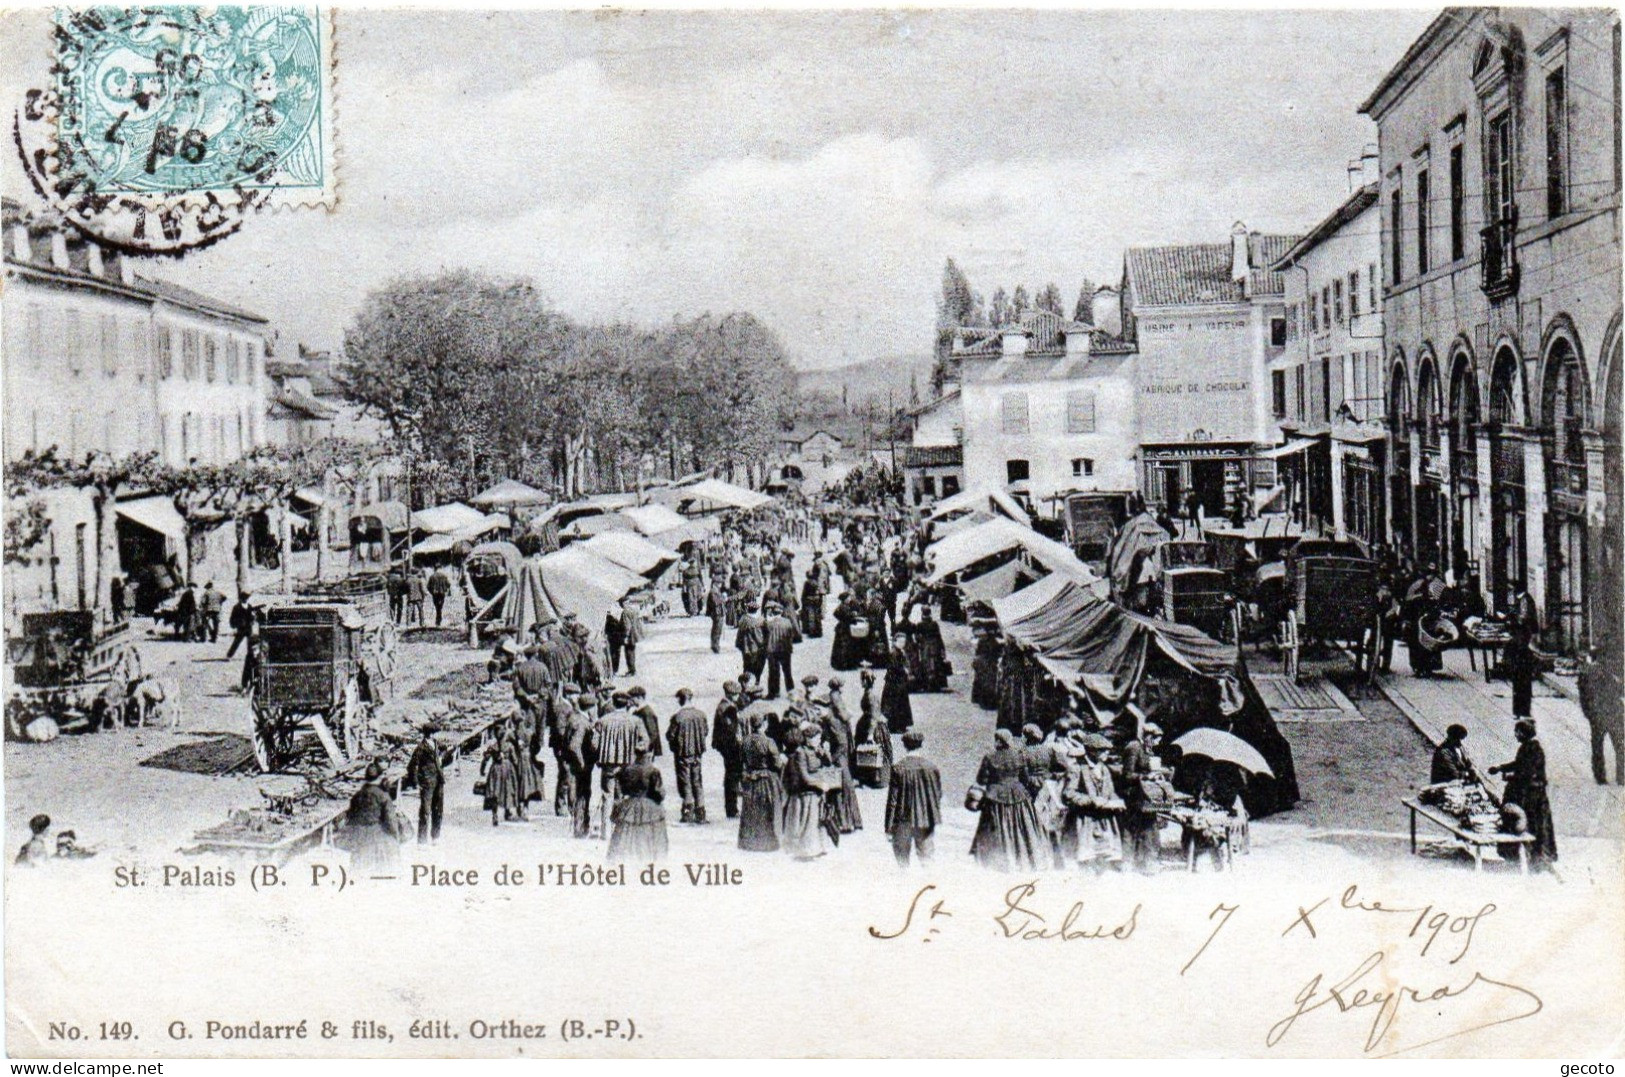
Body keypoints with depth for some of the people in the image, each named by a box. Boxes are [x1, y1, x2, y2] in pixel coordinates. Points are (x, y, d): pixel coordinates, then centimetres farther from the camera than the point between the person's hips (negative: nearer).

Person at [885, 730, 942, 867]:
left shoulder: (898, 768, -13)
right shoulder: (931, 767, -3)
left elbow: (892, 799, -10)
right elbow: (938, 795, 6)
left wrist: (888, 826, -4)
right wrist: (935, 818, 19)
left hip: (904, 820, -3)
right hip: (926, 819, 3)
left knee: (902, 856, 10)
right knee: (925, 855, 11)